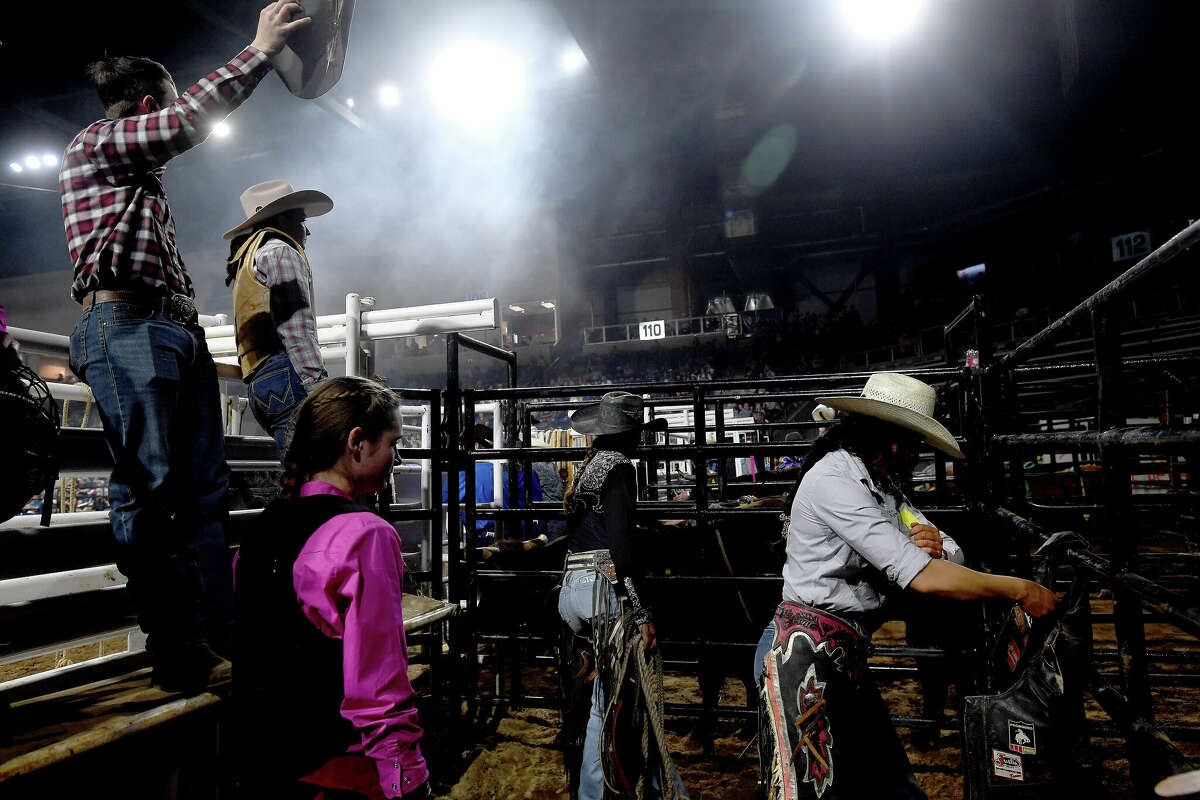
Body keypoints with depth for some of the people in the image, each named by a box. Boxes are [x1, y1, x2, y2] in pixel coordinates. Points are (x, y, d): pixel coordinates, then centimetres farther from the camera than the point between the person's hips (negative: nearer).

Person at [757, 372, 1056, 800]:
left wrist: (936, 546, -12)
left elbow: (951, 559, 12)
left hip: (849, 653, 9)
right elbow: (923, 578, -21)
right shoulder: (834, 477, -16)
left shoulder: (883, 485, 16)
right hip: (809, 648, -9)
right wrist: (1021, 590, -11)